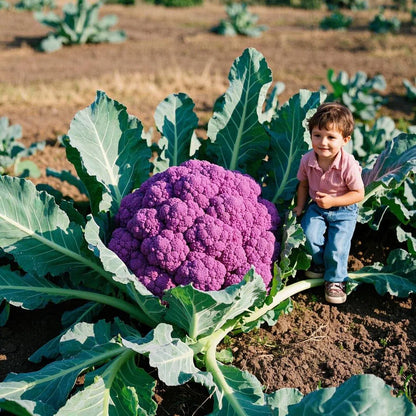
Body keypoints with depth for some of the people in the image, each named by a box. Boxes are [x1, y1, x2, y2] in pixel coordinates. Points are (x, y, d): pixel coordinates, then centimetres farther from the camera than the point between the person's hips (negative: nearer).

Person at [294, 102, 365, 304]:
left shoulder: (348, 165, -25)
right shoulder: (307, 160, -12)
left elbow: (358, 194, -15)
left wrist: (333, 201, -24)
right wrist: (300, 206, 1)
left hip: (344, 212, -3)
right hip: (317, 208, 3)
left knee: (337, 247, -16)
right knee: (310, 235, -20)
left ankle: (335, 279, 13)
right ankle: (320, 263, 13)